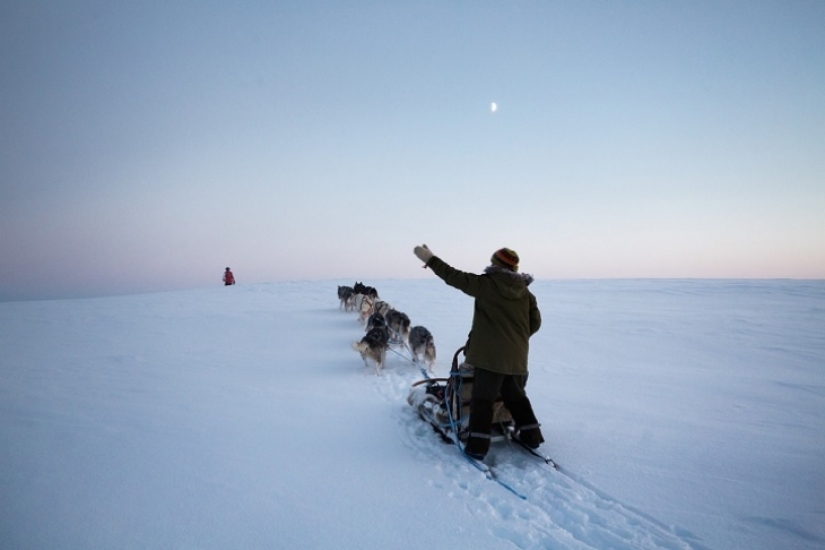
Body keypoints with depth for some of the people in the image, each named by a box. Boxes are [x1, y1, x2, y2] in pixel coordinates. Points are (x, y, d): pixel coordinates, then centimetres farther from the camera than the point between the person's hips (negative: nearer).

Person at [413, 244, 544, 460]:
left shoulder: (485, 284, -10)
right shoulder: (525, 291, 5)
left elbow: (454, 277, -6)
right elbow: (535, 322, 9)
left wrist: (430, 259, 2)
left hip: (490, 354, -5)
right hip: (516, 357, 5)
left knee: (482, 398, 3)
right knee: (516, 396, 22)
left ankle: (478, 444, 3)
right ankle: (531, 435, 28)